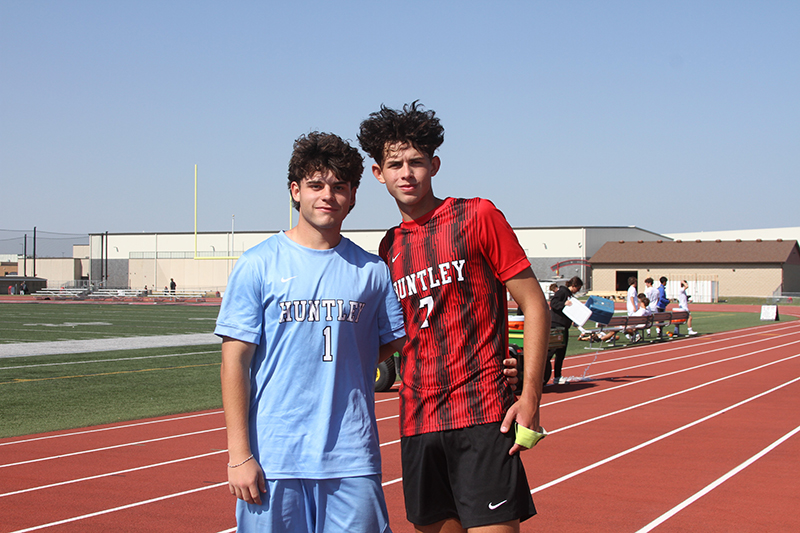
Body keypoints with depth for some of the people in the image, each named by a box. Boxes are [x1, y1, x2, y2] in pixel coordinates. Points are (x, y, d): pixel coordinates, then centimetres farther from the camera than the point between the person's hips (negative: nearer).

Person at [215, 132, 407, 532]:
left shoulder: (372, 270, 7)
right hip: (274, 459, -2)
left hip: (352, 461, 2)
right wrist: (239, 455, -7)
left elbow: (401, 343, 15)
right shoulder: (257, 265, 0)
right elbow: (234, 363, -3)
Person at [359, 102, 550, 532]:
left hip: (481, 416, -5)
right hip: (417, 422, 5)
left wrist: (530, 398, -11)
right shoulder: (389, 248, 13)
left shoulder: (477, 217, -3)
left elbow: (534, 306, -4)